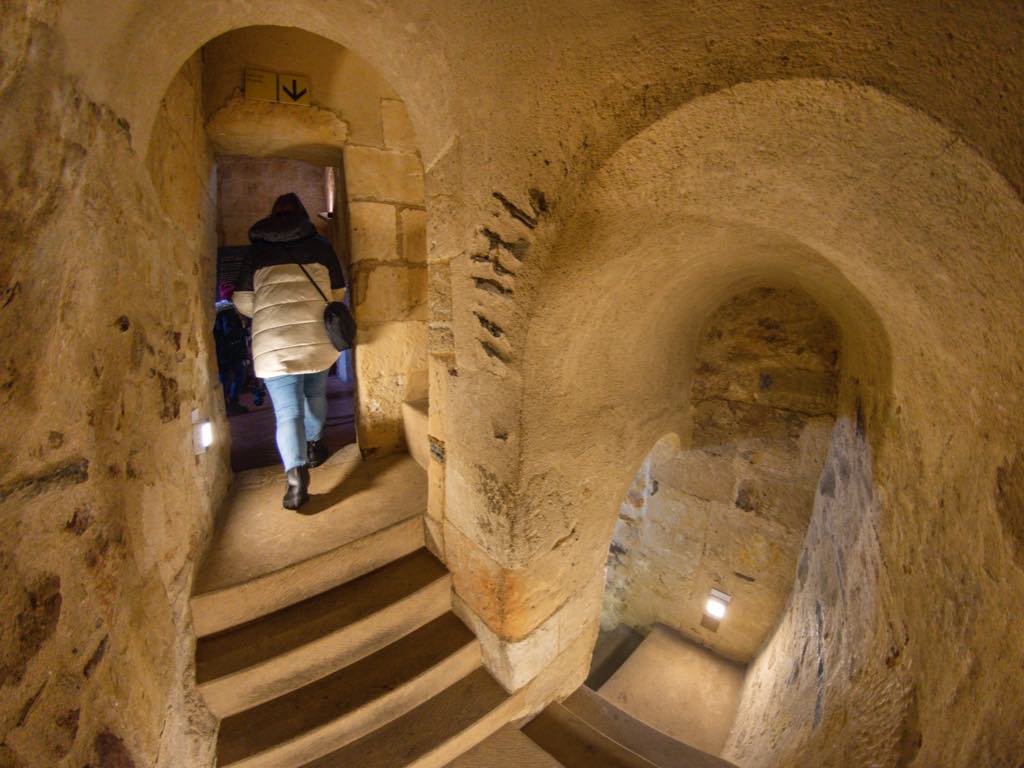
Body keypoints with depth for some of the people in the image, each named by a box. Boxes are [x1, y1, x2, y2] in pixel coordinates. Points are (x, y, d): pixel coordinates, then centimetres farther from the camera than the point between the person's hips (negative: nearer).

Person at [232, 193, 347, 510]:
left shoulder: (257, 250, 9)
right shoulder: (321, 246, 8)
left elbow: (243, 302, 8)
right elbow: (338, 294, 13)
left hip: (272, 341, -1)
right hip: (317, 336, 1)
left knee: (287, 411, -1)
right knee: (315, 394, 24)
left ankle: (295, 474, -14)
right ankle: (314, 447, 38)